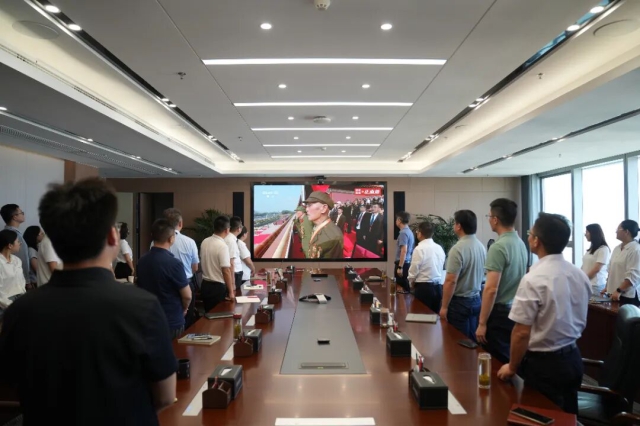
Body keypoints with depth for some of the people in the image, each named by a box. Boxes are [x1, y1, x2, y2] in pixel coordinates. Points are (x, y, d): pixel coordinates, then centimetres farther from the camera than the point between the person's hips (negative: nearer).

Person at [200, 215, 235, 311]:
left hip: (205, 285, 8)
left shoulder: (204, 242, 2)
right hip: (218, 287, -7)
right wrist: (231, 292, -15)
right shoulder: (222, 246, -20)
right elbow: (226, 271, -21)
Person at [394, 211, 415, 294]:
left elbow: (404, 251, -23)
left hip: (403, 264, -10)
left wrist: (400, 267, -23)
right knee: (405, 286, 13)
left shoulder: (403, 233, -17)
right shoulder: (409, 231, 12)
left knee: (402, 288, -4)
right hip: (407, 263, 10)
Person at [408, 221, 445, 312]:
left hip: (423, 287, -7)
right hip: (438, 287, 7)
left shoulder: (419, 248, -13)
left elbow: (413, 270, -12)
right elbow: (441, 267, 13)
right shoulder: (439, 248, 8)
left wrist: (411, 283, 8)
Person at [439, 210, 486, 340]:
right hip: (476, 300, 8)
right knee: (472, 340, 15)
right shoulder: (481, 246, 5)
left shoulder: (458, 249, -20)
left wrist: (444, 306, -16)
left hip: (460, 302, -8)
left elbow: (451, 281, -22)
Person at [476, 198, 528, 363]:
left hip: (501, 313, -8)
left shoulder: (498, 247, -20)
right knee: (512, 361, 17)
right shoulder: (521, 243, 6)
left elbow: (491, 289, -23)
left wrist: (482, 323, -18)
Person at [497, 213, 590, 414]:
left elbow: (522, 332, -20)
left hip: (544, 363, -7)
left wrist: (512, 367, -7)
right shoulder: (581, 275, 0)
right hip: (573, 358, 7)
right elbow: (578, 321, 11)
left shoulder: (534, 280, -23)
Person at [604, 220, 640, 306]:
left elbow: (633, 275, -18)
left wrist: (619, 291, -21)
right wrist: (607, 288, 13)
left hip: (627, 296, -7)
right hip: (614, 294, 7)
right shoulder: (617, 249, 12)